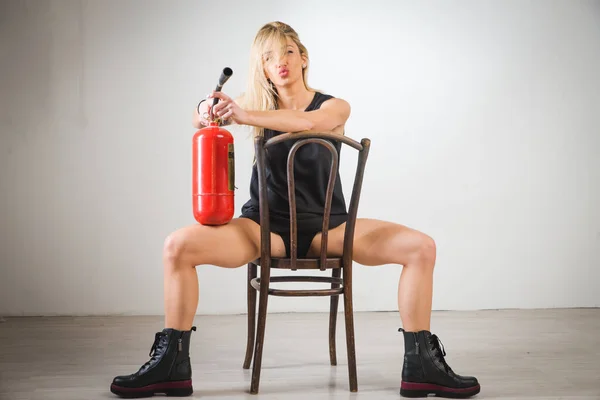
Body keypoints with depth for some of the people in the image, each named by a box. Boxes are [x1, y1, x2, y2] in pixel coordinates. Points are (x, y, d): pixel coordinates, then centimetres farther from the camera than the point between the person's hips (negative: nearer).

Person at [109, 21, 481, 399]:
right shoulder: (259, 104, 6)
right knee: (178, 245, -21)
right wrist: (206, 113, -29)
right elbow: (201, 117, -4)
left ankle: (420, 366, -9)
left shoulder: (335, 107, -1)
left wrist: (243, 115, -37)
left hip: (326, 226, -1)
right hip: (266, 226, 1)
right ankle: (172, 366, -9)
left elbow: (308, 122, -25)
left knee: (421, 246, -19)